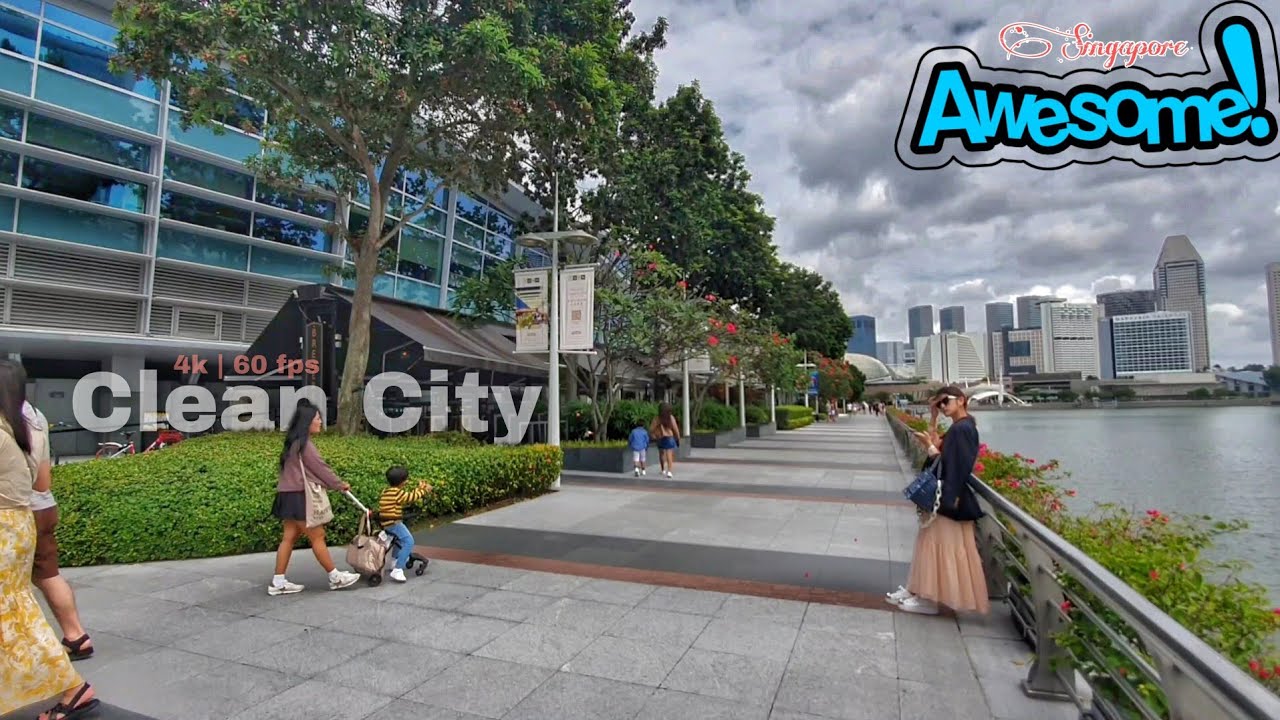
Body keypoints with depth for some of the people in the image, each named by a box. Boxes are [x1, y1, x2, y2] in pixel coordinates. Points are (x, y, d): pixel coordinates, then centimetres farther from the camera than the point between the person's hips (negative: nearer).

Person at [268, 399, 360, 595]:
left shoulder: (295, 442, 14)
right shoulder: (303, 443, -17)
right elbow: (320, 468, -13)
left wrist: (335, 484, 11)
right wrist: (339, 484, 0)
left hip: (292, 495, 10)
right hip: (298, 496, -10)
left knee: (290, 537, 11)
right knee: (317, 537, -2)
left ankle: (278, 582, 16)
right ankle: (335, 577, 6)